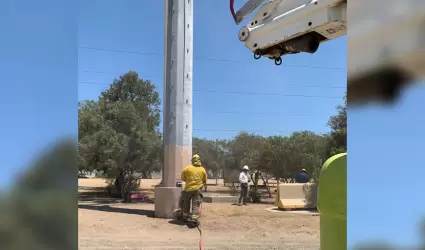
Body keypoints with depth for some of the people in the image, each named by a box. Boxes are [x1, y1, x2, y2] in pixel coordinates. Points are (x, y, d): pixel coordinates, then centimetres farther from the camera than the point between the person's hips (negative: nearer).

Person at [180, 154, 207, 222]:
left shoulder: (187, 168, -6)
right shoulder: (203, 170, 0)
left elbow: (183, 178, 3)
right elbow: (205, 181, 9)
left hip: (188, 189, 0)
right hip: (197, 189, 0)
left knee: (186, 203, 18)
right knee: (196, 204, 2)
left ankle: (185, 216, 28)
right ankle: (194, 218, -7)